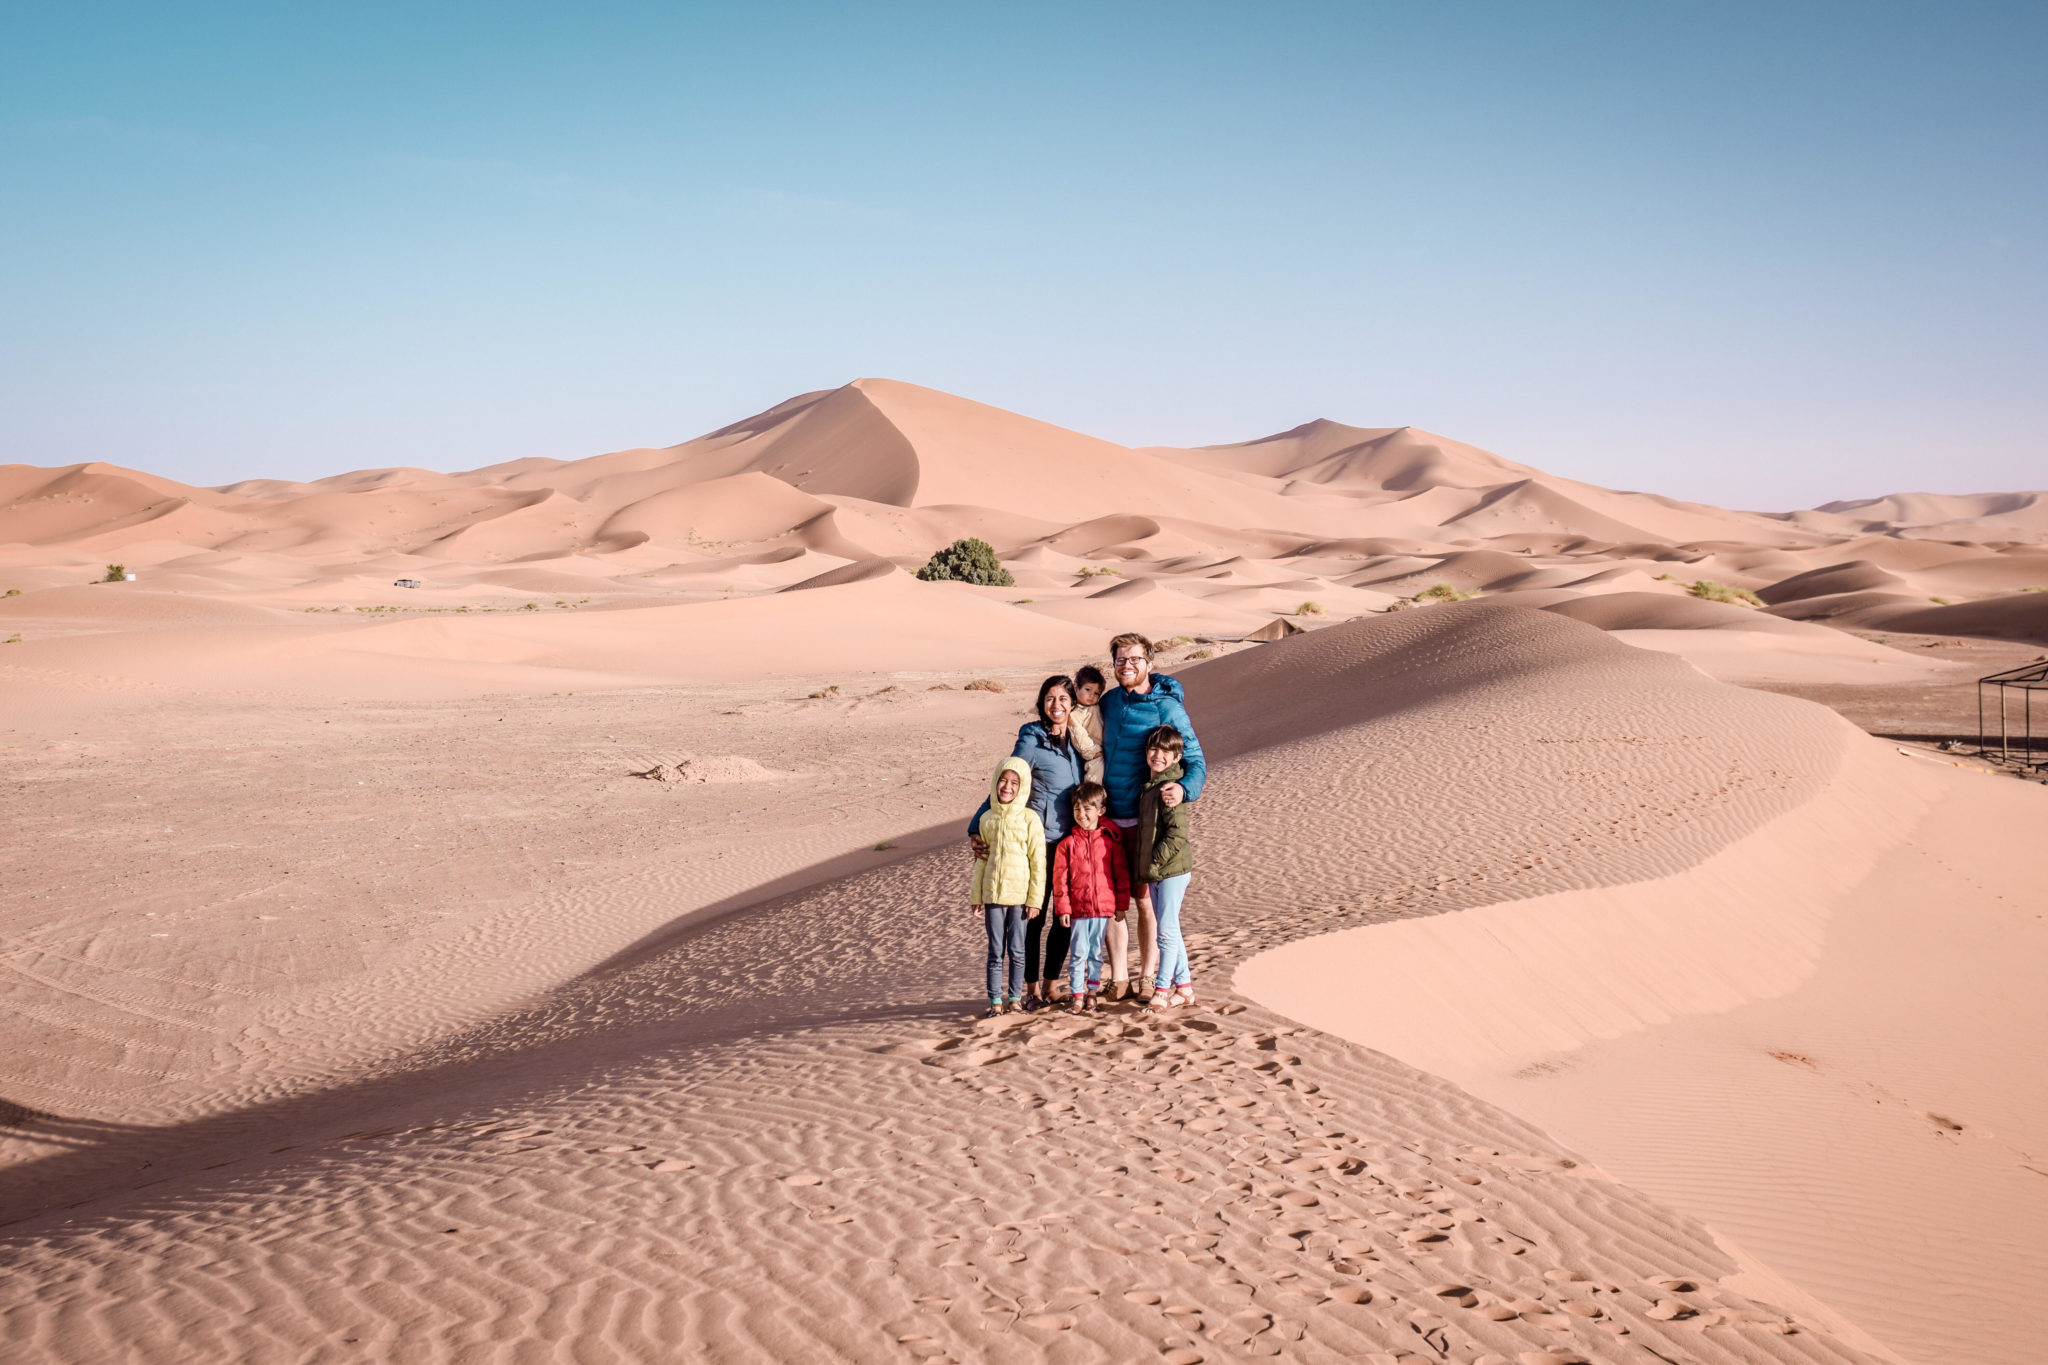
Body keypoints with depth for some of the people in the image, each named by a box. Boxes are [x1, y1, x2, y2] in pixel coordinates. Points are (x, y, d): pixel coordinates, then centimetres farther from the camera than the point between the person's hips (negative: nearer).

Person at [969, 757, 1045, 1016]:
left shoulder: (1030, 819, -4)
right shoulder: (987, 818, 6)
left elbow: (1038, 861, -3)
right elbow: (981, 860, 12)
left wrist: (1034, 899, -7)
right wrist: (977, 895, 10)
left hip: (1019, 895, -2)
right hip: (992, 895, 2)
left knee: (1016, 950, 4)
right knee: (996, 951, 5)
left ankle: (1015, 997, 15)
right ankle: (995, 999, 10)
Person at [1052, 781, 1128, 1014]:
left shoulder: (1110, 840, 0)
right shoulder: (1067, 843, -1)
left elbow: (1122, 873, 4)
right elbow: (1060, 878, 0)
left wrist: (1121, 905, 3)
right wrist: (1062, 908, -4)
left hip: (1104, 906, 1)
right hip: (1078, 907, -1)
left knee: (1096, 952, 10)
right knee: (1079, 953, 0)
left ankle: (1091, 991, 21)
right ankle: (1078, 995, 7)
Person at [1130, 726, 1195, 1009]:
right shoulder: (1150, 785, 14)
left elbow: (1178, 833, -20)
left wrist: (1156, 860, -17)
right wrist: (1144, 869, 17)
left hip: (1172, 869, -9)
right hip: (1153, 872, 10)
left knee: (1167, 930, -7)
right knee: (1168, 930, 13)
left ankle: (1162, 989, -3)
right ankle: (1184, 986, 20)